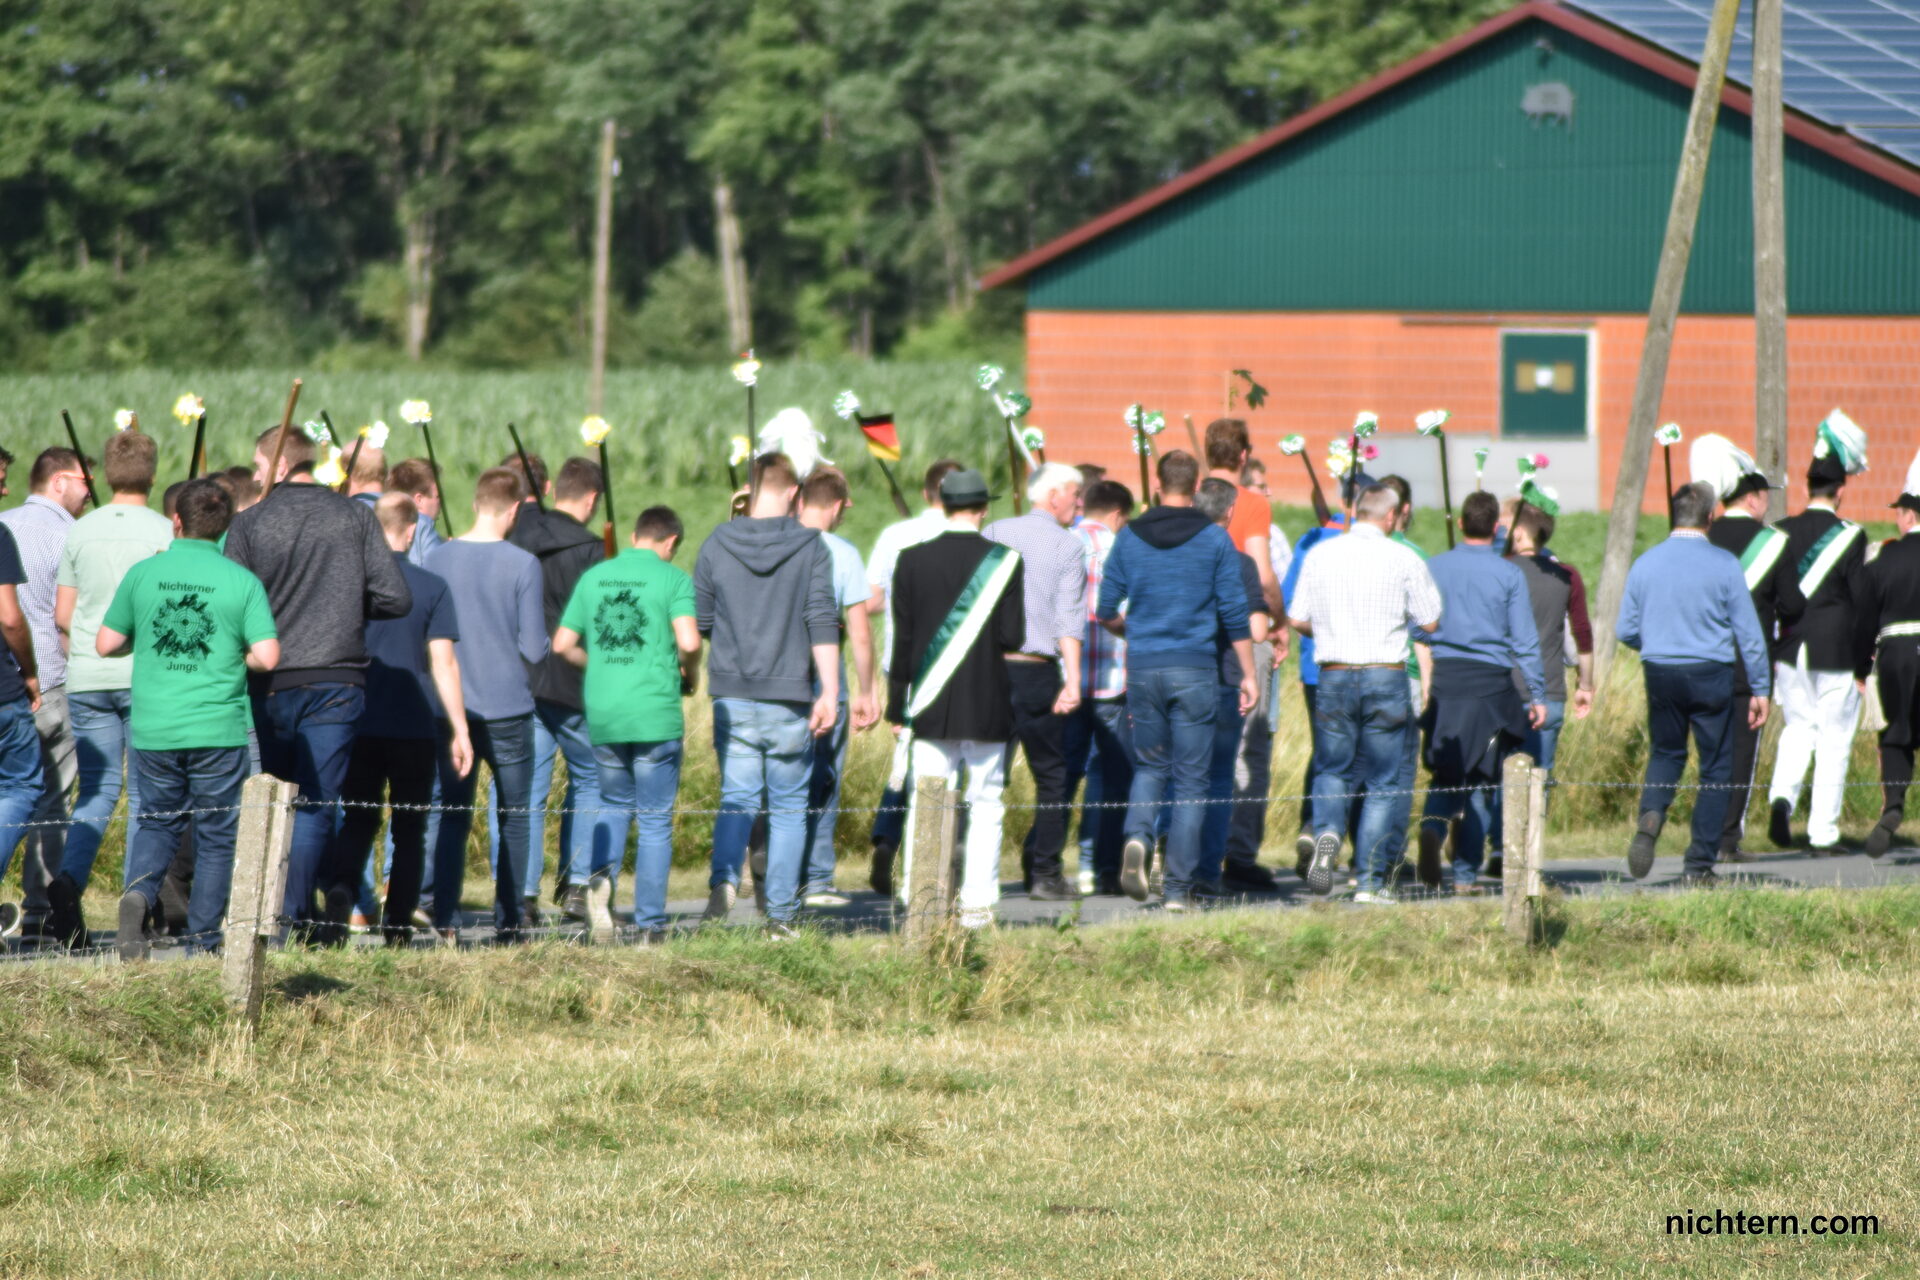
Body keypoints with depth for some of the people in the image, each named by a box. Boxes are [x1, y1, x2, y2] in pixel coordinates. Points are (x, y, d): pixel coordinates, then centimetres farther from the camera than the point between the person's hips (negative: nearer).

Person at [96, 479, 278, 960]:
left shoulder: (143, 574, 0)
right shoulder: (242, 582, -5)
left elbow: (106, 644, 5)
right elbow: (266, 657, -12)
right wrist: (230, 656, 9)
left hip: (153, 728, 2)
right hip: (218, 729, -2)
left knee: (158, 820, 19)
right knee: (217, 833, 10)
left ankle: (139, 892, -9)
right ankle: (203, 939, 10)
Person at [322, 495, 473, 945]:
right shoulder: (432, 587, -4)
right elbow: (443, 660, -7)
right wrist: (460, 729, -2)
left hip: (361, 723, 2)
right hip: (416, 727, -2)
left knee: (357, 820, 12)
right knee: (409, 829, 9)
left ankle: (340, 884, -16)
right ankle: (398, 926, 4)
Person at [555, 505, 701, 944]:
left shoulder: (594, 577, 9)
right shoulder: (673, 579, -4)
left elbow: (563, 645, 10)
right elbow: (689, 641, -17)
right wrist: (690, 675, 3)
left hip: (603, 715, 4)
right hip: (656, 714, -3)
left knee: (615, 804, 21)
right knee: (655, 820, 5)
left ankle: (600, 874, -7)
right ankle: (650, 923, 5)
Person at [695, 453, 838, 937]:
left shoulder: (717, 545, 2)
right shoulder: (810, 547, -4)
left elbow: (697, 623, 8)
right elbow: (823, 623, -9)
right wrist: (829, 692, -9)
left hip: (732, 696, 1)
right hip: (789, 697, -1)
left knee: (737, 796, 6)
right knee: (788, 806, 8)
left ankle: (724, 876, -21)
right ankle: (780, 913, 5)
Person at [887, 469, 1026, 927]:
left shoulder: (913, 560, -1)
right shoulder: (1004, 561, -6)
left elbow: (902, 637, 1)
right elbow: (1012, 638, -9)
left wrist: (897, 706, 6)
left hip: (930, 706, 1)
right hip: (987, 708, -1)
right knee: (984, 803, 5)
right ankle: (977, 901, 1)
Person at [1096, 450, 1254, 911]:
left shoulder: (1129, 538, 3)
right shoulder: (1214, 539, -2)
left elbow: (1105, 612, 7)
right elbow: (1234, 613, -3)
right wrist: (1248, 674, 5)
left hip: (1143, 666, 2)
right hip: (1195, 669, -2)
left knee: (1150, 765, 18)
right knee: (1191, 779, 3)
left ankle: (1137, 837, -11)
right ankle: (1180, 887, 0)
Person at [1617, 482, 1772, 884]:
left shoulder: (1647, 562, 1)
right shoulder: (1723, 564, -7)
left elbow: (1626, 631, 6)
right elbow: (1748, 631, -5)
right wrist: (1759, 689, 3)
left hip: (1659, 672, 3)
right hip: (1711, 673, -3)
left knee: (1666, 753, 21)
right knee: (1715, 768, 8)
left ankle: (1650, 817, -10)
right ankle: (1700, 864, 5)